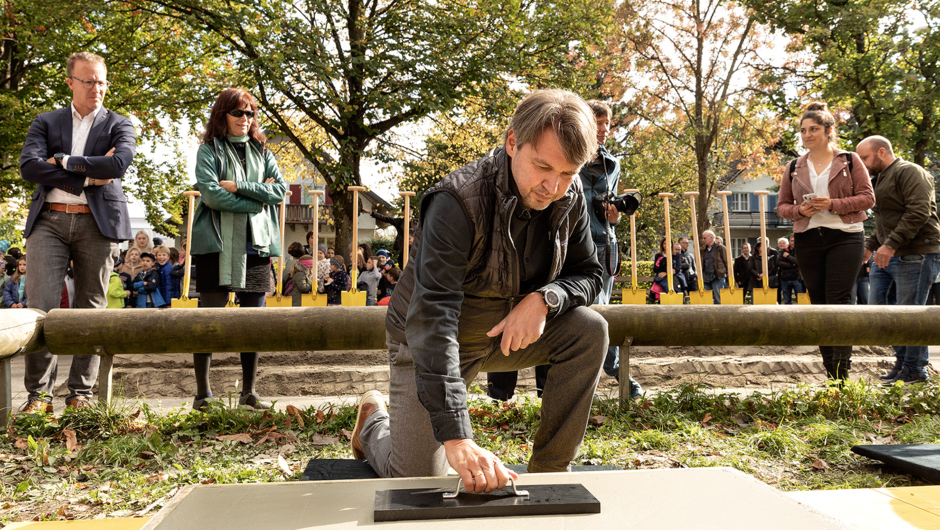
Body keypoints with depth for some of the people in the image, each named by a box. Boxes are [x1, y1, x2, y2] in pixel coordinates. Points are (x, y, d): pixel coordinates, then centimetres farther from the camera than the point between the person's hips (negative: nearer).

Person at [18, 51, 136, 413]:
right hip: (49, 221, 1)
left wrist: (63, 161, -6)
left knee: (90, 310, 2)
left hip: (97, 223, -1)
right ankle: (38, 394, 2)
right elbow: (28, 166, -2)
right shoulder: (45, 123, 15)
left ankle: (81, 395, 9)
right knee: (41, 307, -8)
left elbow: (120, 163, -10)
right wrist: (88, 176, -9)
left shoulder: (118, 125, 11)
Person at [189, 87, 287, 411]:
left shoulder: (261, 151, 17)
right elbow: (211, 194, -10)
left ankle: (249, 392, 13)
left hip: (257, 243, 4)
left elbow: (281, 190, 3)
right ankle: (203, 393, 4)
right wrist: (257, 199, -7)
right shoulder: (209, 150, 5)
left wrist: (239, 186, -7)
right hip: (218, 243, -4)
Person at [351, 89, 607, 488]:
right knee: (418, 482, -7)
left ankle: (548, 473, -6)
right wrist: (456, 438, -50)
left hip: (508, 333, 5)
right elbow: (432, 316, -40)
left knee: (589, 330, -19)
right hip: (426, 342, -5)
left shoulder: (569, 199, -12)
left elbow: (589, 274, 0)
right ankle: (374, 422, 28)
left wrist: (544, 299, -26)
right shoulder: (458, 202, -31)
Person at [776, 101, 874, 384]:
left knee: (839, 299, -11)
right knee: (818, 303, 5)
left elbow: (867, 197, 0)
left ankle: (842, 372, -7)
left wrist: (833, 204, -15)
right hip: (808, 240, 3)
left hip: (845, 237, -3)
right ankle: (830, 371, 14)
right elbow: (782, 206, 13)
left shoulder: (850, 161, 4)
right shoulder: (794, 167, 11)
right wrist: (800, 210, -9)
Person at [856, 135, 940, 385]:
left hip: (914, 255, -10)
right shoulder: (879, 179, 21)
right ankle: (902, 359, 21)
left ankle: (914, 370, 7)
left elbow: (919, 212, -20)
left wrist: (891, 244, -24)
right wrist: (870, 245, 20)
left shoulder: (909, 172, -8)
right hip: (886, 255, 10)